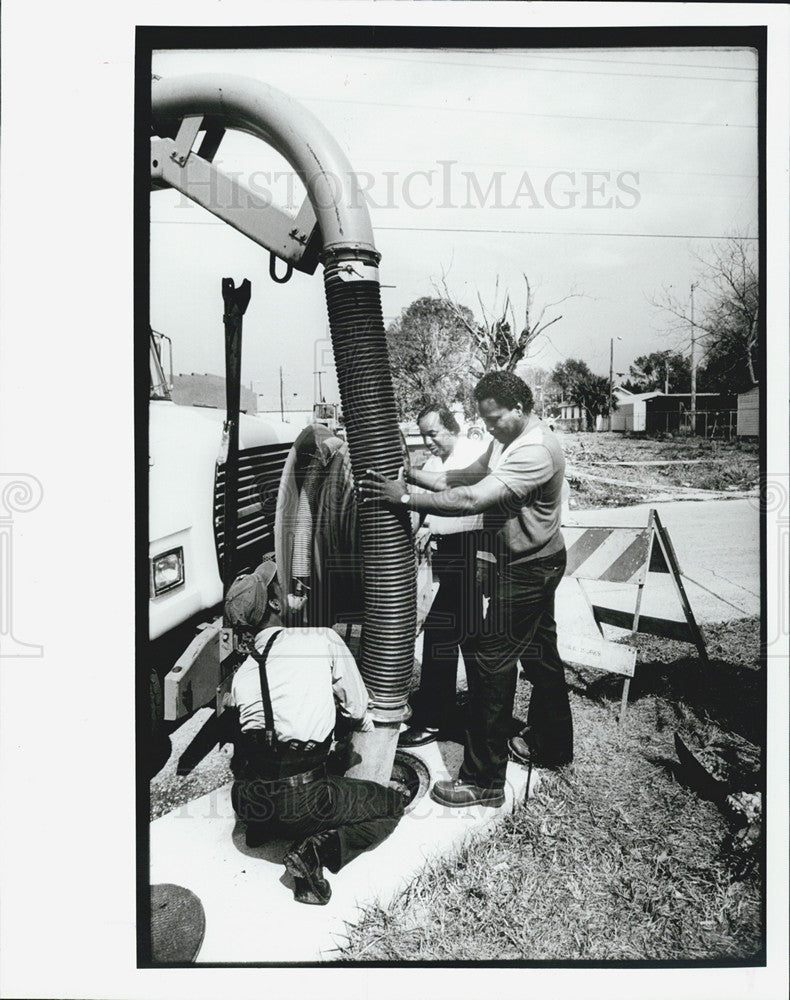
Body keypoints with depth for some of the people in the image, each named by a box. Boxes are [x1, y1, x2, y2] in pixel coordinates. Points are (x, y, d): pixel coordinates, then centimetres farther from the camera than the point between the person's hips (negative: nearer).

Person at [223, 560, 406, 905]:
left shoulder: (241, 673, 10)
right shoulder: (322, 639, -2)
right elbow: (357, 707, 6)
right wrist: (363, 720, 31)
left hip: (245, 799, 7)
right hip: (300, 799, -6)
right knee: (393, 804, 15)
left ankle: (262, 827, 17)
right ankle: (317, 849, -5)